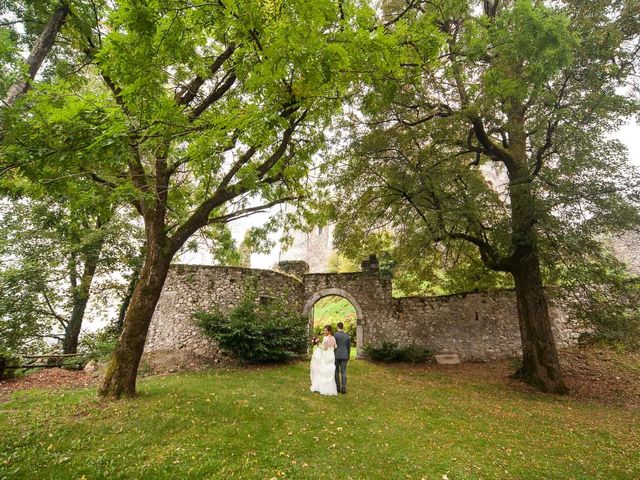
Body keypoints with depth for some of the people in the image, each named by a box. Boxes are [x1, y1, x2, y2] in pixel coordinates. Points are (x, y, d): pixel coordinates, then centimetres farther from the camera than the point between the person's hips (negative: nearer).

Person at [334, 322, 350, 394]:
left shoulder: (335, 335, -8)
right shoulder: (347, 336, 4)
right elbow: (349, 347, 8)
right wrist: (348, 357, 18)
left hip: (336, 355, -3)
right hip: (344, 356, 3)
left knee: (336, 371, 10)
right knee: (343, 372, 5)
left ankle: (337, 387, 12)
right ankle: (343, 388, -2)